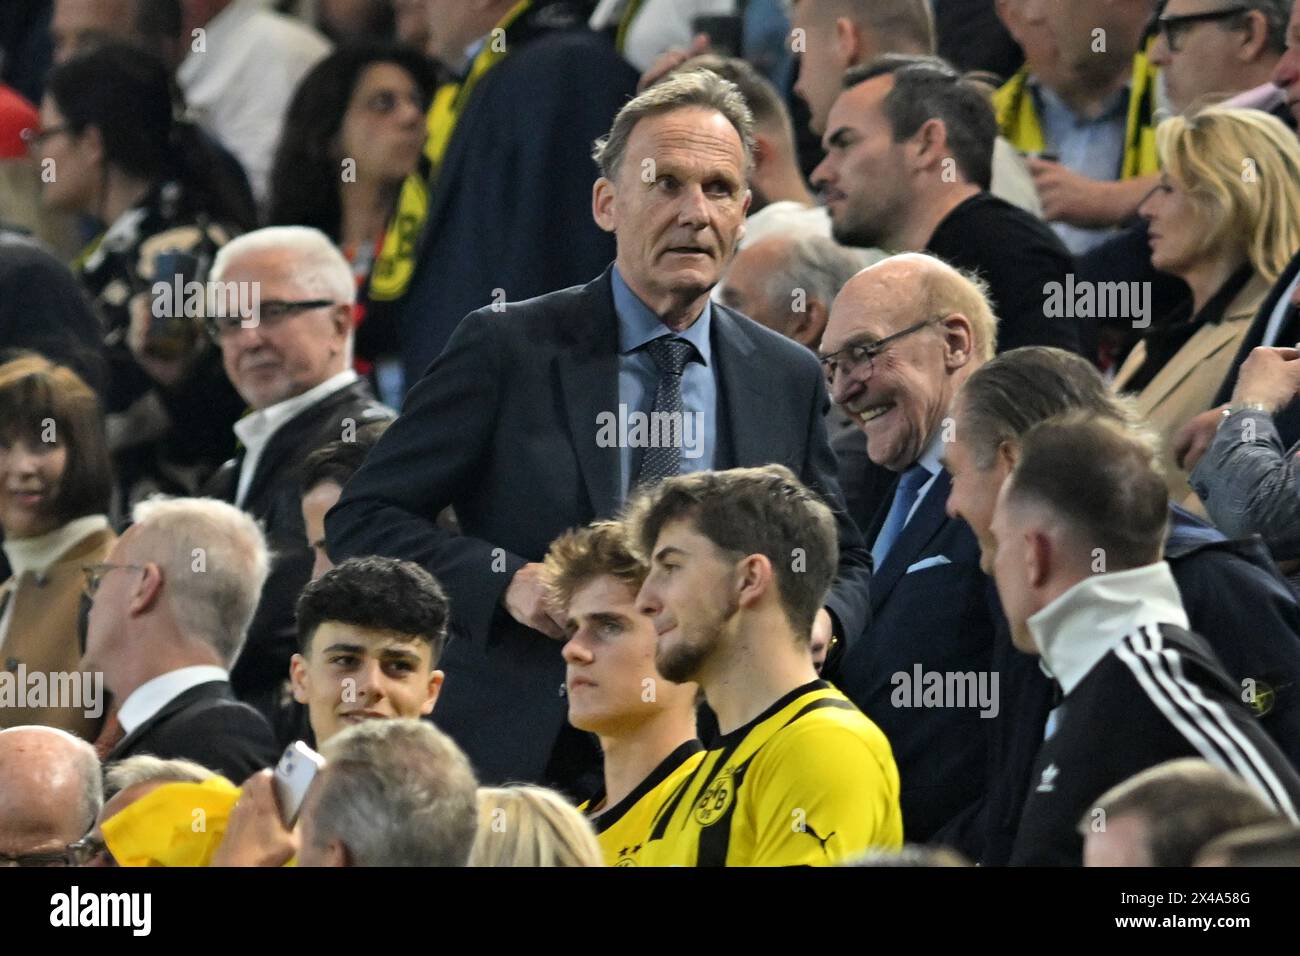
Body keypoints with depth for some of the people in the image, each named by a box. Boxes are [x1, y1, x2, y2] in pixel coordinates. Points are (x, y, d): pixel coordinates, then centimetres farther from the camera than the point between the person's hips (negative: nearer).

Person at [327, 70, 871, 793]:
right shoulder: (508, 349, -1)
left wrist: (819, 619, -4)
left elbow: (844, 562, 20)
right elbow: (363, 520, -1)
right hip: (521, 755, -3)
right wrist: (506, 579, -17)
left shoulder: (789, 379, 10)